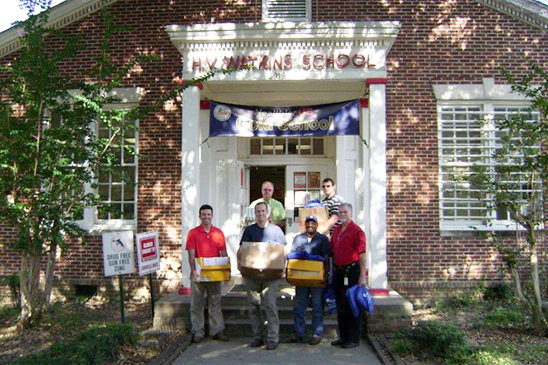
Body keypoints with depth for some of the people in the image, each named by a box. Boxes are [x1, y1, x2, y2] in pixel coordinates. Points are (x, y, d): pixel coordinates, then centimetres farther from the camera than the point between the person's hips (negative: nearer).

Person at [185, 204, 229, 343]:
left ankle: (218, 331, 14)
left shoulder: (218, 233, 6)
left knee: (215, 303, 8)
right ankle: (197, 332, 14)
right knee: (196, 304, 5)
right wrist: (193, 270, -19)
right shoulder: (193, 233, 0)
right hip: (198, 273, -2)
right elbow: (191, 255, -7)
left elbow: (223, 253, 6)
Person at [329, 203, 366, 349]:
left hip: (351, 271, -7)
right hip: (338, 271, 8)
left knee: (351, 306, 0)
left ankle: (354, 339, 12)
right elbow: (331, 250, 19)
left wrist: (362, 276, -18)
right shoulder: (336, 230, 12)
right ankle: (343, 336, 26)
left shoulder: (356, 230, -11)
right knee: (340, 306, 14)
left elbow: (362, 255, -15)